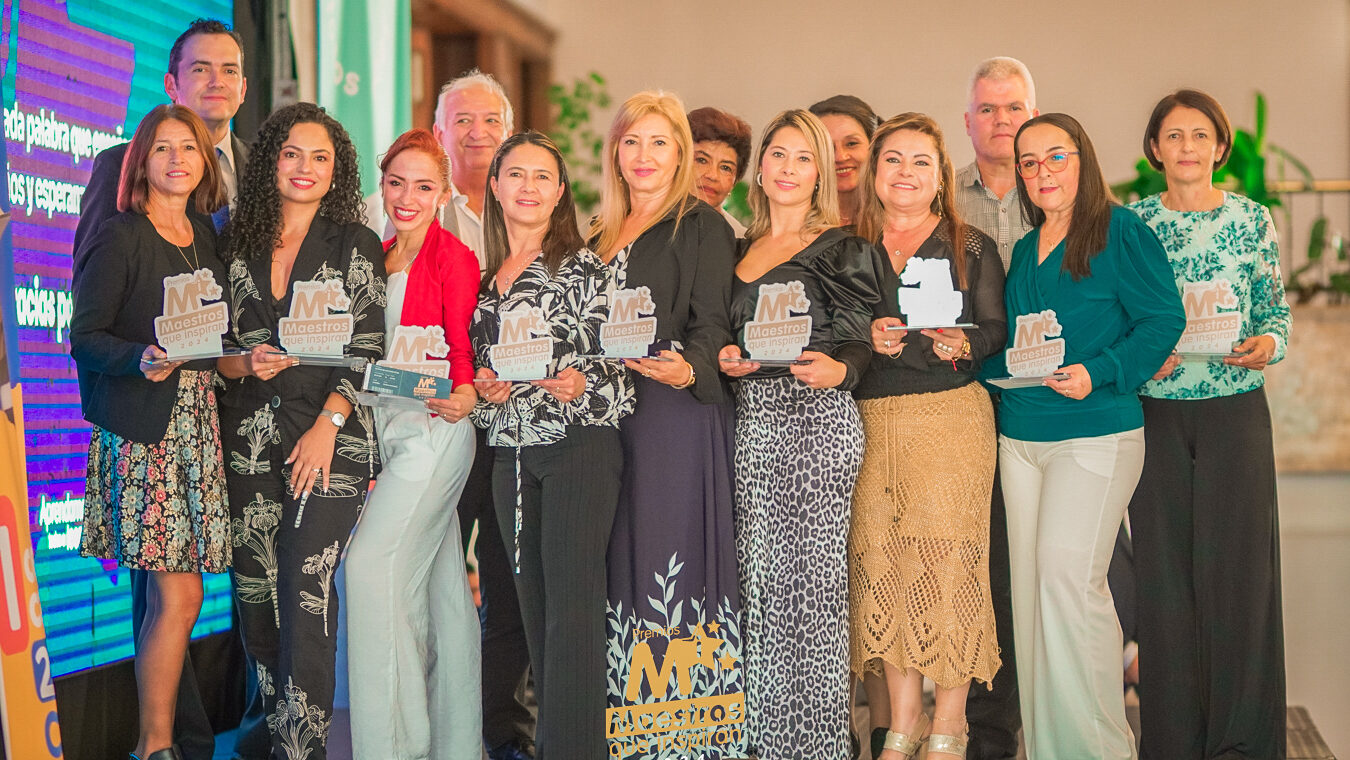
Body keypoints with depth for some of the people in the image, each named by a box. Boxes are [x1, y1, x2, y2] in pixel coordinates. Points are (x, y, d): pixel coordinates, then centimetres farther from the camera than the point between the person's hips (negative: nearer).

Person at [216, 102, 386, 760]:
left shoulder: (354, 247, 2)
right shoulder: (241, 244, 12)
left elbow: (367, 350, -3)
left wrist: (327, 424, -12)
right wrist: (244, 364, -6)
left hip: (329, 439, -3)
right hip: (250, 439, 4)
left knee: (306, 595, -10)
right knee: (254, 593, 4)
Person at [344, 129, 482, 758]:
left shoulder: (453, 258, -5)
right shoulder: (377, 257, 15)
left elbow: (461, 348, -7)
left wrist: (462, 394, -26)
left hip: (434, 428, -7)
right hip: (386, 424, 7)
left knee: (374, 562, -16)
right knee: (439, 578, 10)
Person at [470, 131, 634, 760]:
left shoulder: (583, 266, -1)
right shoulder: (483, 275, 15)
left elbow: (619, 361, -3)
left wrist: (582, 385, -22)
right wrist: (483, 388, 0)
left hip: (579, 446, -6)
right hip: (511, 453, 6)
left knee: (573, 606, -10)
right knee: (533, 604, 9)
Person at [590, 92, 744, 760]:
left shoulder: (702, 227, -1)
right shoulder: (602, 233, 19)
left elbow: (712, 323, -9)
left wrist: (689, 370, -28)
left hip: (680, 411, -6)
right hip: (609, 411, 6)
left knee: (670, 552, -8)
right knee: (620, 560, 6)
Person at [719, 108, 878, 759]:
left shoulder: (840, 248, 2)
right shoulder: (742, 249, 18)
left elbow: (861, 340, -4)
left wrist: (837, 370, -24)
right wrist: (726, 358, 2)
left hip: (818, 417, -5)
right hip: (752, 418, 5)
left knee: (814, 572, -7)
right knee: (759, 573, 4)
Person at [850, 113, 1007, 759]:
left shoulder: (972, 247, 6)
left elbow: (998, 330, 3)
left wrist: (961, 344, -17)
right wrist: (868, 337, -7)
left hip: (952, 415, -2)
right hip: (871, 420, 3)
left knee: (947, 554, -5)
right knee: (881, 557, 1)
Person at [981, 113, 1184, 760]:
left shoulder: (1120, 231, -4)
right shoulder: (1024, 250, 16)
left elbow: (1164, 319, -9)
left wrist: (1098, 374, -20)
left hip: (1096, 432, -7)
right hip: (1020, 435, 7)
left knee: (1068, 578, -13)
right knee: (1031, 585, 6)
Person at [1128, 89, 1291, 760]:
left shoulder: (1252, 219, 5)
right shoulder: (1132, 222, 4)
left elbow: (1277, 308, 9)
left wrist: (1267, 344, -12)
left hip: (1236, 409, 0)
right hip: (1156, 414, 0)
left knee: (1237, 563, -2)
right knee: (1164, 571, 2)